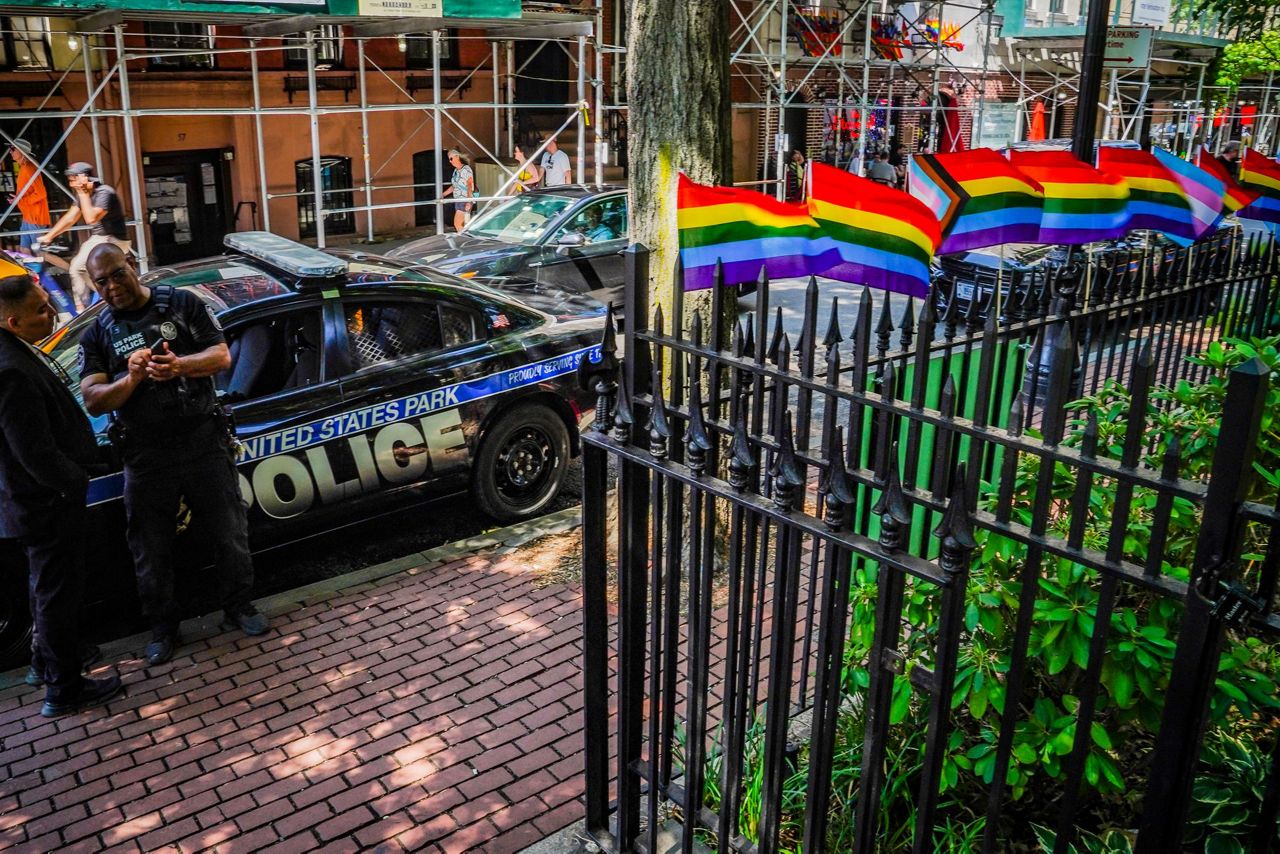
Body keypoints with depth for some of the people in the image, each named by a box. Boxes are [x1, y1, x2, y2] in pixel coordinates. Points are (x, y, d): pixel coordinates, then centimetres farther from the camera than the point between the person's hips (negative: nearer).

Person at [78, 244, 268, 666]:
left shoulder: (183, 304, 1)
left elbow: (222, 355, -6)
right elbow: (92, 401, -4)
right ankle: (162, 628, 29)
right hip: (146, 459, 1)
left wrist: (179, 366, -24)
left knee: (230, 533, 10)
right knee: (152, 552, 11)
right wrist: (131, 378, -23)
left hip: (204, 445, -1)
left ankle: (239, 605, 31)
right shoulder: (96, 336, 5)